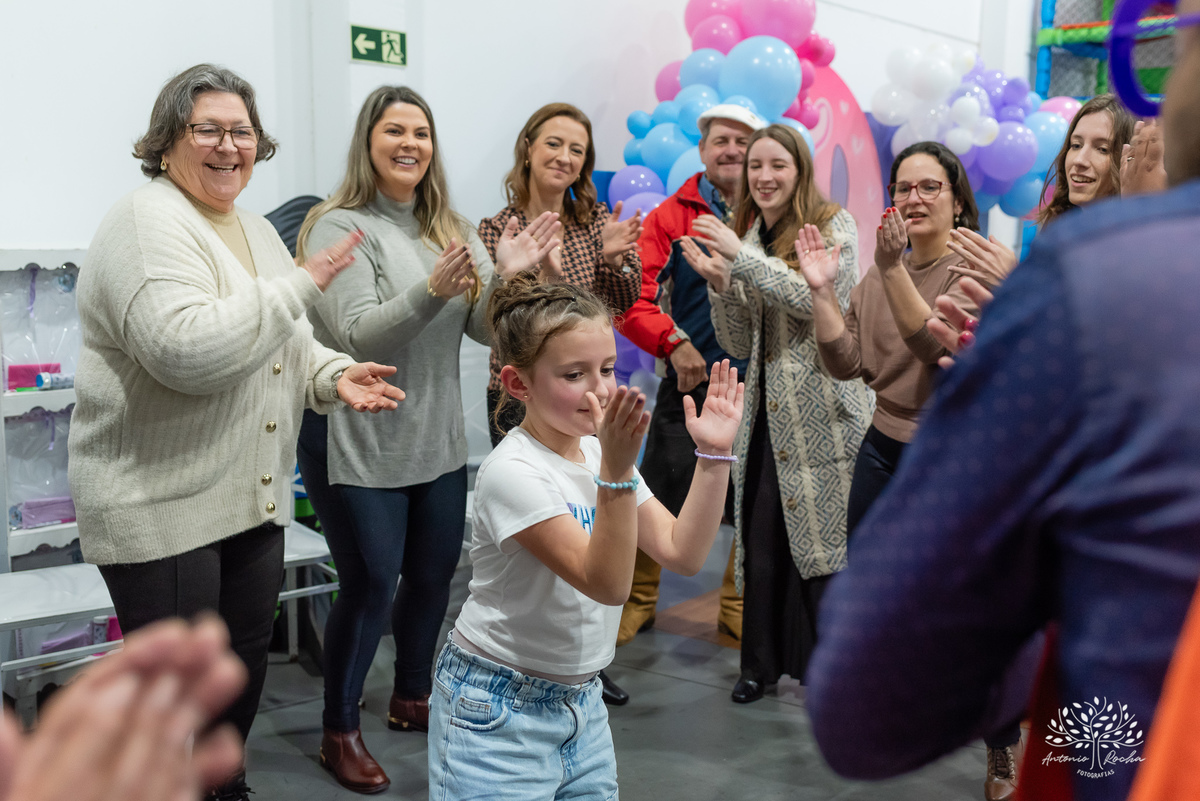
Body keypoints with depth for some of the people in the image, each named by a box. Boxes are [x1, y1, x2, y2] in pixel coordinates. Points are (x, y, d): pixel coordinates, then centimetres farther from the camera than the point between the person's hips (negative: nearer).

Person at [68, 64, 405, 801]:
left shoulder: (255, 229, 13)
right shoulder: (150, 224, -14)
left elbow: (283, 347, 21)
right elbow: (185, 350, -29)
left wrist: (333, 375, -1)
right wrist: (301, 285, -21)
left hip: (254, 495, 8)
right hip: (162, 505, -8)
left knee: (247, 661, 19)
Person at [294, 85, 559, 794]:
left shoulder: (452, 230, 8)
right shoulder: (339, 227, -10)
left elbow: (486, 330, 2)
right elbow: (359, 336, -21)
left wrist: (505, 276, -19)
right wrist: (432, 289, -36)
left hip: (438, 440, 6)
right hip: (359, 446, -6)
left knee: (435, 573, 16)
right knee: (370, 586, 1)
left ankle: (412, 698, 39)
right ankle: (340, 732, 21)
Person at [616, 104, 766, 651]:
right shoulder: (672, 217, -1)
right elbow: (632, 299, -8)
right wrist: (673, 342, -21)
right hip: (690, 380, -1)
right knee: (658, 499, 4)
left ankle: (738, 607, 29)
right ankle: (637, 600, 24)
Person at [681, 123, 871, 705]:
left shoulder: (834, 226, -1)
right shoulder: (748, 237, 13)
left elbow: (826, 301, -19)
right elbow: (739, 344, 10)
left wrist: (743, 258, -22)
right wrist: (720, 283, -8)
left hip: (822, 413, -5)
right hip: (766, 411, 5)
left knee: (824, 543, -2)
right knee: (760, 542, 6)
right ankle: (761, 663, 21)